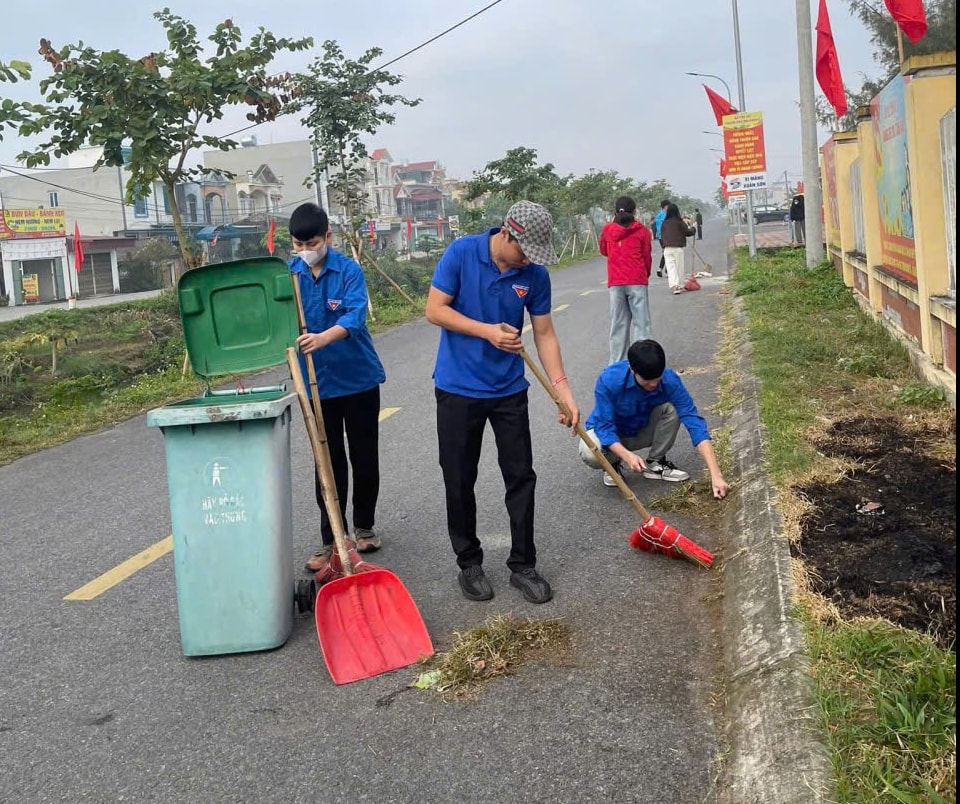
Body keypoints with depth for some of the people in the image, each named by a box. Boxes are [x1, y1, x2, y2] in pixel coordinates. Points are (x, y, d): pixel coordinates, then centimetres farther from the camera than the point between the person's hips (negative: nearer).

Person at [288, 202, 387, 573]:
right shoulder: (289, 274, -2)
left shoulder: (349, 270, -12)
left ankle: (364, 526, 29)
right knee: (328, 462, 6)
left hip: (359, 378, -2)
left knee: (364, 457, 10)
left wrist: (323, 337, -44)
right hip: (317, 383, 2)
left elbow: (355, 315, -26)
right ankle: (330, 540, 15)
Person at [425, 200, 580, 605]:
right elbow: (435, 310, -11)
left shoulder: (535, 274, -5)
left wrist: (563, 390, -6)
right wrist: (487, 331, -20)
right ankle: (469, 563, 22)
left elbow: (544, 334, 1)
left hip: (509, 389, 2)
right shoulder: (462, 252, -12)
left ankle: (522, 564, 18)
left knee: (521, 477, 4)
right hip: (458, 389, -2)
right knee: (459, 482, 6)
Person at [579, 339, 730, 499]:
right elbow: (604, 427, -29)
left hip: (644, 431, 2)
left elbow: (694, 422, -31)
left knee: (670, 408, -27)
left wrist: (716, 475, -40)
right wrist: (627, 456, -48)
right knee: (589, 454, -36)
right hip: (612, 433, -2)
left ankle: (655, 463, -4)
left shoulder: (670, 381, -27)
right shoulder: (609, 380, -33)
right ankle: (614, 463, 1)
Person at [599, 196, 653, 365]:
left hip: (615, 283, 2)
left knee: (618, 323, 8)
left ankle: (617, 363, 8)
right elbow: (647, 256, 4)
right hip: (637, 282, -2)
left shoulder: (607, 230, 6)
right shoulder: (642, 230, 0)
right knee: (641, 322, 0)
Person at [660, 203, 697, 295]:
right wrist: (693, 229, 22)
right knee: (679, 267, 10)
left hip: (667, 248, 1)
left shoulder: (664, 223, 1)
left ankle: (674, 286, -19)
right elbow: (687, 232, 2)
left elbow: (662, 235, 8)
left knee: (670, 267, -2)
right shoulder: (680, 222, -6)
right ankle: (680, 286, 15)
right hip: (678, 247, -1)